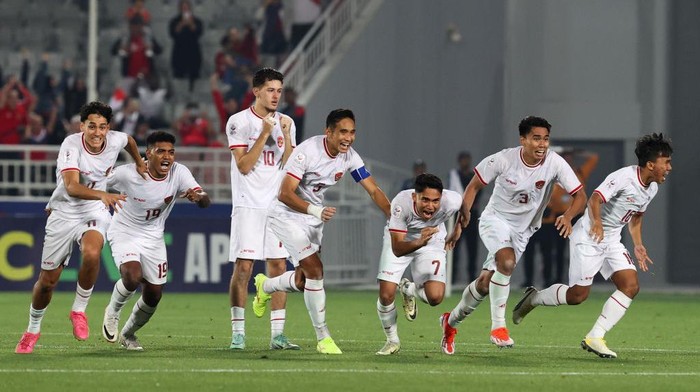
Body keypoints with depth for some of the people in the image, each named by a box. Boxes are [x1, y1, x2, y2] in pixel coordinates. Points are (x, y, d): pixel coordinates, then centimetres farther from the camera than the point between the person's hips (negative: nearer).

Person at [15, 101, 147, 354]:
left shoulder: (115, 141, -11)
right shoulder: (71, 145, -25)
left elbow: (129, 140, 17)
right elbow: (72, 187, -39)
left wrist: (139, 163, 27)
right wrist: (102, 195, -54)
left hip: (94, 212, 2)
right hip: (63, 213, -2)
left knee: (91, 253, -32)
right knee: (47, 281, 4)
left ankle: (79, 310, -9)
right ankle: (33, 329, 32)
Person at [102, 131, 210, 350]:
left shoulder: (179, 173, -17)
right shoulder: (128, 174, -24)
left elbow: (205, 202, -25)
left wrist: (198, 197, -50)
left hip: (153, 237, 4)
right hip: (124, 233, -4)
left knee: (154, 296, 7)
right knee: (133, 277, -29)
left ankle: (128, 334, 34)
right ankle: (112, 313, 2)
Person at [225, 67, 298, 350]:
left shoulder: (285, 123, 10)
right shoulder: (239, 122, -4)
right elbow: (244, 166, -11)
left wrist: (286, 135, -9)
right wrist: (265, 134, -16)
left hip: (277, 204, 5)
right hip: (248, 205, -4)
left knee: (279, 266, 2)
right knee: (243, 267, -10)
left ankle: (278, 334, 5)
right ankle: (238, 333, -6)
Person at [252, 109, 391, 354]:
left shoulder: (349, 157, -8)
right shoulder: (307, 151, -27)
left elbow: (374, 191, -4)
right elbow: (285, 193, -30)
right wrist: (316, 211, -45)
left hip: (314, 218, 7)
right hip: (287, 214, -7)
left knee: (303, 282, 10)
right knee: (315, 270, -18)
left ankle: (265, 287, 43)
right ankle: (323, 338, -9)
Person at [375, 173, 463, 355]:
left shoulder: (451, 202, -33)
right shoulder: (401, 204, -38)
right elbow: (397, 249, -37)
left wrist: (457, 230, 7)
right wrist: (419, 242, -56)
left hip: (433, 243, 1)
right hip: (400, 240, -1)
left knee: (435, 297, -17)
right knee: (386, 295, -12)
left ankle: (409, 289, 19)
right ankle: (392, 340, 15)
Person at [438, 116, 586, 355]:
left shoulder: (555, 163, -17)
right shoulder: (503, 160, -20)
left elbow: (580, 196, -14)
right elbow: (474, 185, -5)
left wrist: (568, 216, -34)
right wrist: (463, 214, -17)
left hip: (522, 231, 3)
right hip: (495, 220, -3)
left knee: (486, 283, 8)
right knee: (506, 262, -32)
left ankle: (451, 321, 32)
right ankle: (498, 326, -23)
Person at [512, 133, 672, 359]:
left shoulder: (652, 188, 5)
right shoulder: (624, 177, -22)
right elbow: (595, 198, -32)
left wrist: (638, 245, 15)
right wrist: (596, 221, -50)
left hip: (612, 240, 8)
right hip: (588, 237, -8)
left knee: (631, 286, -10)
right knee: (578, 295, -7)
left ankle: (594, 338, -8)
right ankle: (533, 298, 21)